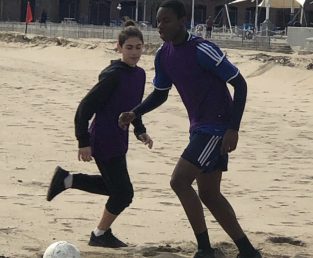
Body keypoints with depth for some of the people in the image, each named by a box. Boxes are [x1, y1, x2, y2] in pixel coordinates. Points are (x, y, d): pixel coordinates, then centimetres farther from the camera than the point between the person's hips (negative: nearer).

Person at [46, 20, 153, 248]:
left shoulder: (139, 74, 5)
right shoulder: (113, 75, -20)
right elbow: (85, 107, -19)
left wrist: (140, 131, 10)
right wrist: (83, 142, -19)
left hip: (118, 141, 9)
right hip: (104, 141, -9)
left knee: (114, 185, 23)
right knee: (123, 192, -1)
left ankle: (66, 179, 31)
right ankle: (101, 235, 20)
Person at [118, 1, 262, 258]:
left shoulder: (202, 50, -19)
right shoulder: (163, 55, 4)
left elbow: (240, 84, -16)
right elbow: (160, 94, 19)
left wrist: (233, 129, -21)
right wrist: (134, 113, 2)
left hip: (217, 128, -9)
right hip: (200, 128, 9)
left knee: (179, 181, -15)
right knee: (209, 193, 10)